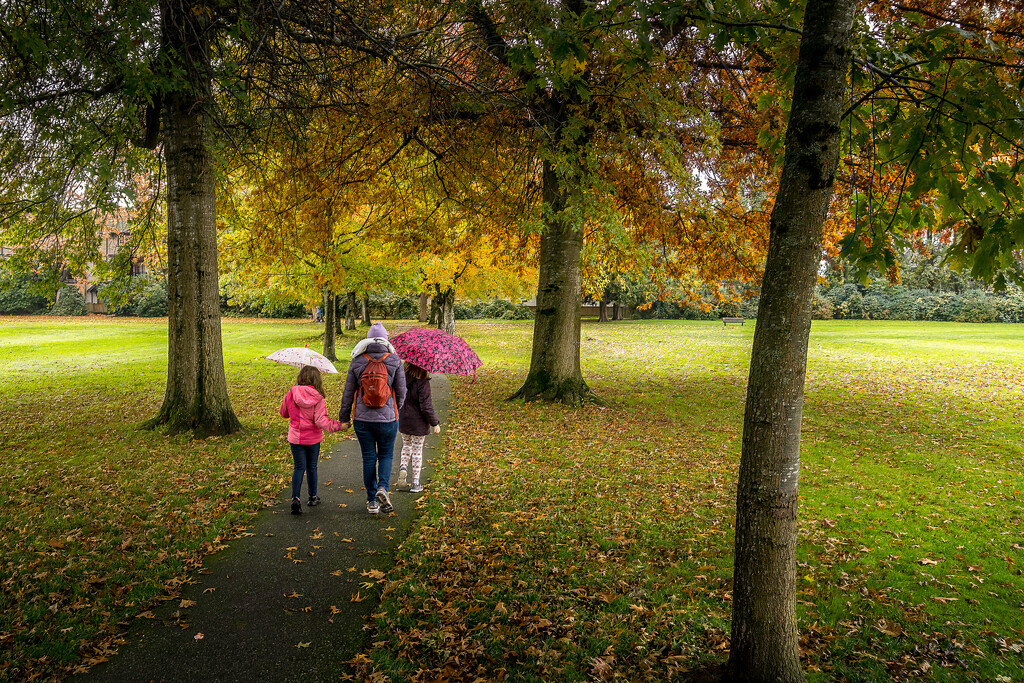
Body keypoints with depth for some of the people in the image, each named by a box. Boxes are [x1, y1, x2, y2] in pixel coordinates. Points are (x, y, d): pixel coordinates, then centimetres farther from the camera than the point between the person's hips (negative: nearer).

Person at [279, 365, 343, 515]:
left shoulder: (291, 395, -7)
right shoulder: (318, 398, -14)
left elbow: (284, 413, 8)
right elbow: (321, 421, -20)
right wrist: (339, 425, -15)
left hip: (296, 438, 1)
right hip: (313, 438, -1)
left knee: (299, 467, 6)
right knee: (311, 467, 15)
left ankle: (295, 498, -10)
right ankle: (313, 497, 28)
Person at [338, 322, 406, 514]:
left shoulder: (357, 362, -1)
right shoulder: (394, 361, -4)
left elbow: (348, 393, 1)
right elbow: (401, 392, -1)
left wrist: (344, 418, 11)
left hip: (362, 419, 1)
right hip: (387, 418, -1)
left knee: (369, 458, 11)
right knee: (386, 455, 16)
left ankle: (372, 501, 15)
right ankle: (383, 488, -8)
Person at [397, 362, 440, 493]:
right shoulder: (422, 381, -21)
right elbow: (426, 406, -20)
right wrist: (435, 423, -7)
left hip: (403, 421, 4)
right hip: (418, 423, -4)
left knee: (406, 445, 26)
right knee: (417, 449, 9)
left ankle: (403, 466, 0)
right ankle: (415, 483, 14)